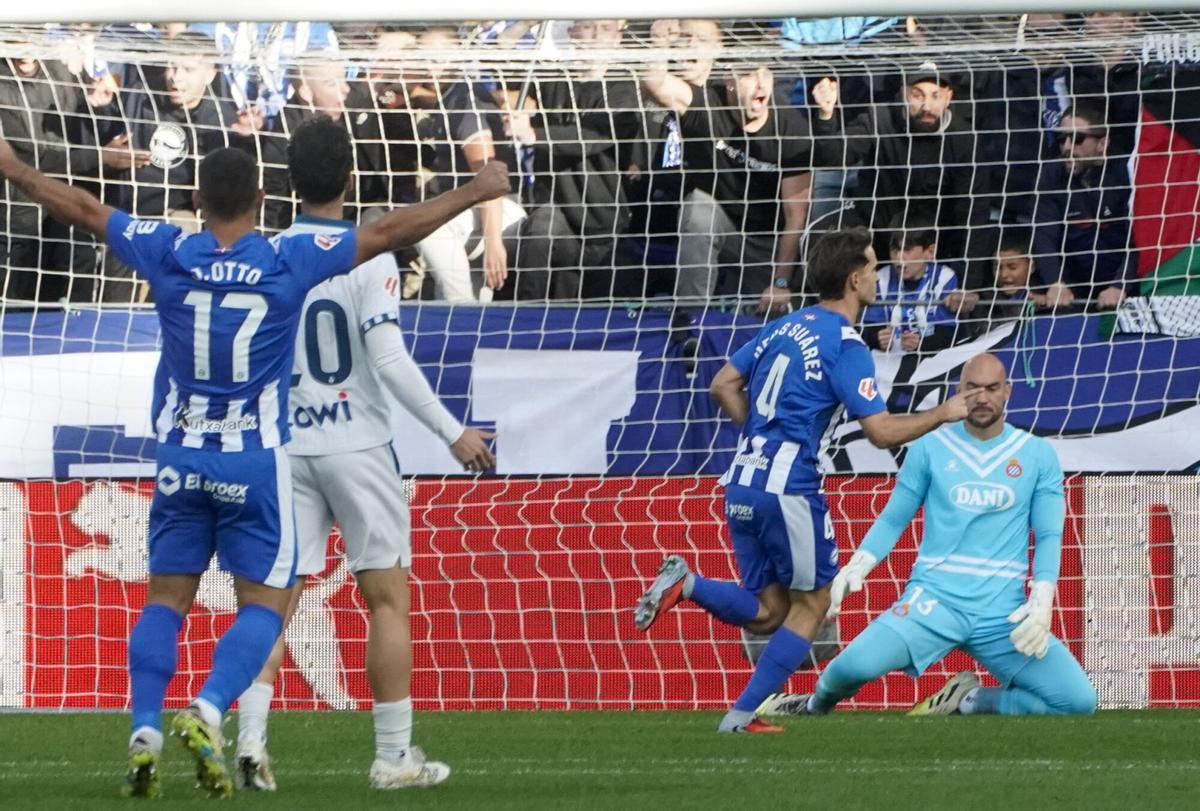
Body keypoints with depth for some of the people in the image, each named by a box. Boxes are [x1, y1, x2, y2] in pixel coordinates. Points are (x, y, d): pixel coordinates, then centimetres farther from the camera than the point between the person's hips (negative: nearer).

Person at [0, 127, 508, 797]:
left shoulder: (169, 254, -3)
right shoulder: (290, 261, -8)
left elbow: (81, 208, 8)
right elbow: (389, 233, -3)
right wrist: (476, 193, 6)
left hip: (181, 459, 2)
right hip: (257, 462, -2)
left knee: (167, 599, 10)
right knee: (263, 607, 3)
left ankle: (146, 729, -4)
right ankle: (208, 712, -19)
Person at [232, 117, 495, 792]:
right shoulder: (369, 258, -10)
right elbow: (390, 361, -15)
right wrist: (453, 433, -8)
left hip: (285, 451, 3)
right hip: (358, 448, -3)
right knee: (388, 599, 6)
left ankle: (252, 736, -13)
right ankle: (395, 756, 7)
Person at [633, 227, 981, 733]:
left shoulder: (784, 327, 14)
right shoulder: (844, 345, -9)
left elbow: (723, 387, 19)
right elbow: (882, 430, -13)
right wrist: (943, 414, 0)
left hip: (743, 483, 7)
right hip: (789, 488, -7)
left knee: (767, 611, 15)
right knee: (811, 604, 7)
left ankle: (687, 584, -9)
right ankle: (742, 716, 1)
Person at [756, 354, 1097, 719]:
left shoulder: (1038, 455, 8)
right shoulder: (930, 448, 7)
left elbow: (1048, 536, 6)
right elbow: (893, 520, 12)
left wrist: (1041, 602, -9)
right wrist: (857, 566, -5)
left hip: (1004, 615, 1)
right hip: (935, 599, -1)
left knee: (1080, 700, -15)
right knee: (856, 664, -27)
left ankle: (969, 701, 10)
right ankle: (815, 706, 12)